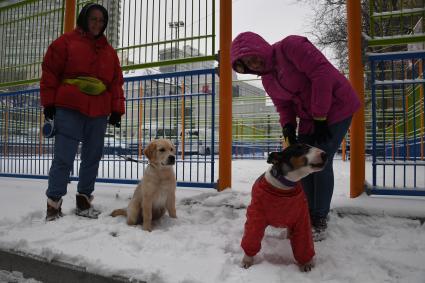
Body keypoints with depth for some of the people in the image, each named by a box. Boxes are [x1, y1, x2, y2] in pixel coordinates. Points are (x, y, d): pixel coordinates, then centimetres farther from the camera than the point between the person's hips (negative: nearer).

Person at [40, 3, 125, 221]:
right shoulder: (66, 42, 5)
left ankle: (84, 201, 20)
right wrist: (48, 103, -2)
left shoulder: (109, 51, 17)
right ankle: (53, 204, 5)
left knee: (92, 158, 8)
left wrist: (116, 110, 5)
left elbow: (116, 82, 14)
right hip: (69, 109, -4)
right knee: (64, 157, -7)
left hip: (99, 114, 5)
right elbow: (50, 72, 3)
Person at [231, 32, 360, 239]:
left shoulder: (290, 46, -18)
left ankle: (320, 220, 6)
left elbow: (322, 72, -25)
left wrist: (320, 117, -23)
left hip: (336, 107, -8)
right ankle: (309, 214, 19)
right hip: (309, 117, 8)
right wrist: (288, 126, -11)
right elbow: (283, 106, 11)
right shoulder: (267, 80, 6)